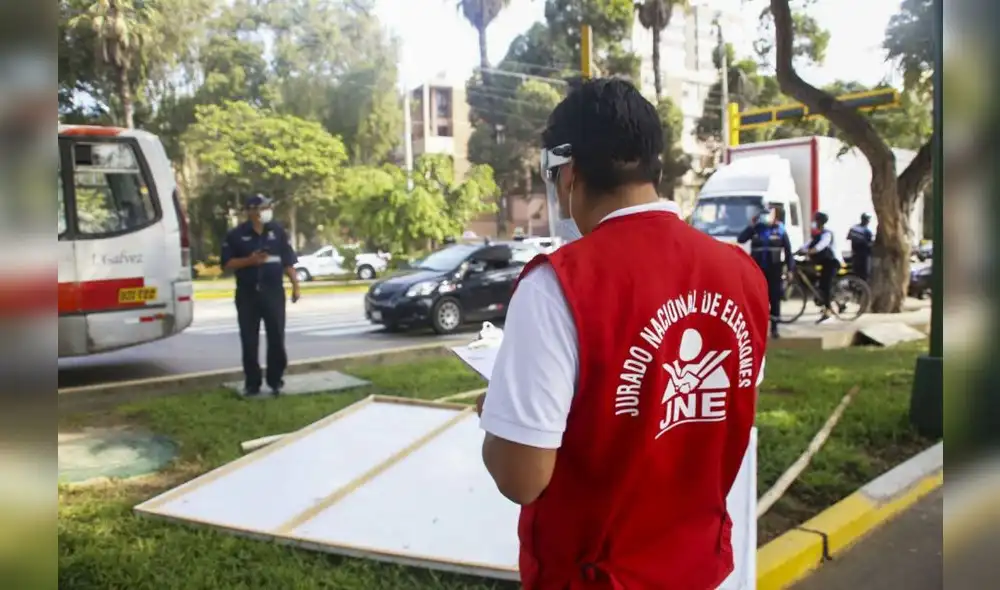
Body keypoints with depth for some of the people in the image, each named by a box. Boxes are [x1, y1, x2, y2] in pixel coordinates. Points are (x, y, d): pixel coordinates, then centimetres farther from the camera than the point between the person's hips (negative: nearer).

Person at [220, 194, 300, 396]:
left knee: (276, 338, 1)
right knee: (249, 341, 3)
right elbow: (227, 264, -3)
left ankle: (275, 380, 13)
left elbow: (288, 261, 8)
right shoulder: (236, 235, -2)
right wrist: (250, 260, -17)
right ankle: (252, 383, 13)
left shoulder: (277, 231, 5)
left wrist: (295, 285, 3)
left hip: (273, 291, 1)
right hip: (247, 293, -1)